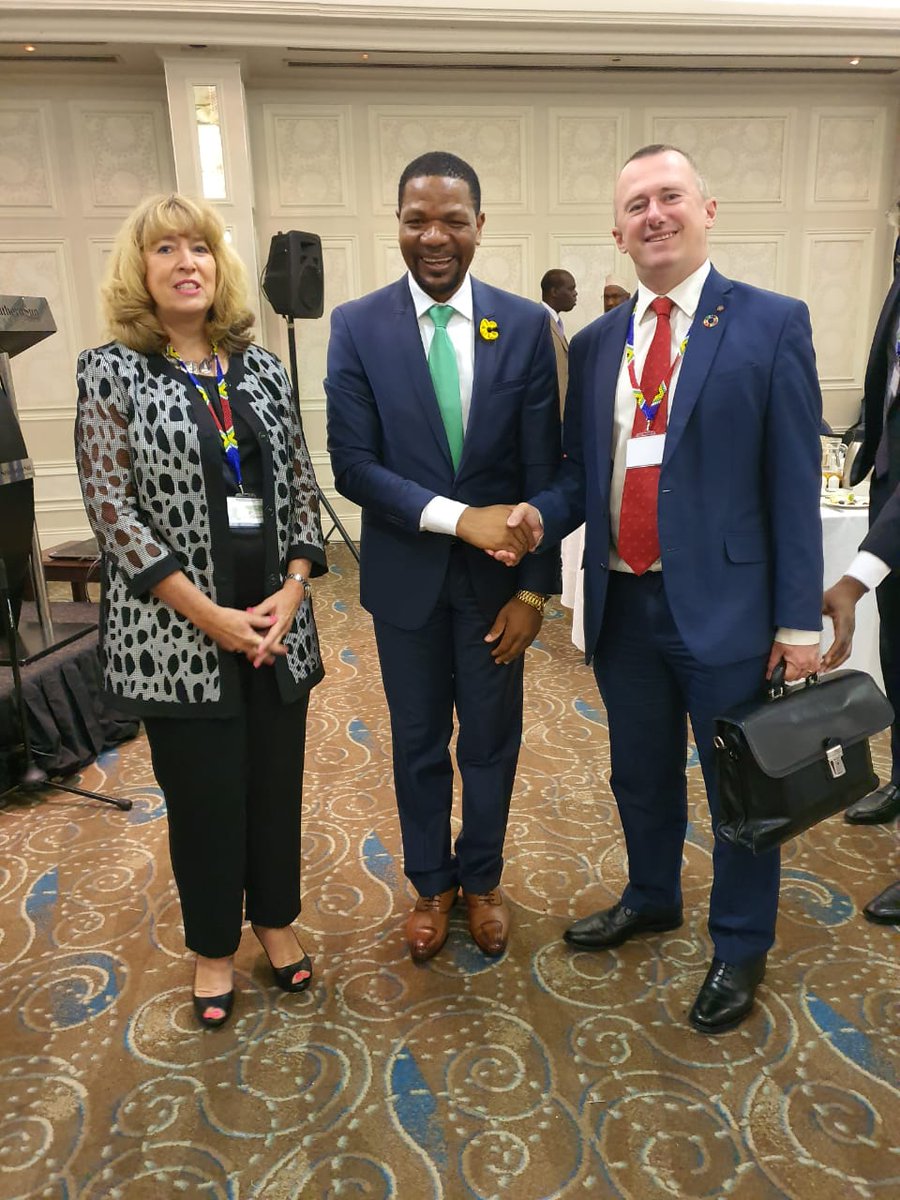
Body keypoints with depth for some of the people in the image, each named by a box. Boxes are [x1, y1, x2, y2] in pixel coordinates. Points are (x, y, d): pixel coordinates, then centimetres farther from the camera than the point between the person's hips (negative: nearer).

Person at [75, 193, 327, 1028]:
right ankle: (213, 945, 33)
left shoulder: (262, 368, 7)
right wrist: (207, 613, -16)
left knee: (276, 782, 14)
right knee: (203, 796, 9)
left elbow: (300, 488, 7)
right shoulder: (111, 372, -3)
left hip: (276, 622, 4)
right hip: (175, 633, -3)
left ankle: (275, 919, 38)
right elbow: (109, 505, -10)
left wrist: (293, 589, -7)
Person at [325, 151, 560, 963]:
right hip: (406, 575, 0)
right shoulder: (357, 326, -6)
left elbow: (544, 469, -5)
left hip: (496, 574, 1)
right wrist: (457, 516, -23)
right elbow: (353, 466, -11)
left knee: (492, 740, 15)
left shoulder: (526, 324, -4)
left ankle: (482, 879, 40)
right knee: (418, 743, 16)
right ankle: (432, 883, 39)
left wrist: (535, 588, -8)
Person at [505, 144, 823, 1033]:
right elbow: (582, 468, 10)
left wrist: (798, 619, -9)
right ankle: (650, 901, 46)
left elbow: (793, 481, -7)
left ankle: (740, 947, 35)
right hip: (623, 605, 4)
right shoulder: (593, 345, 8)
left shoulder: (771, 324, -5)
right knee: (641, 775, 21)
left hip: (723, 603, -4)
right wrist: (542, 513, -12)